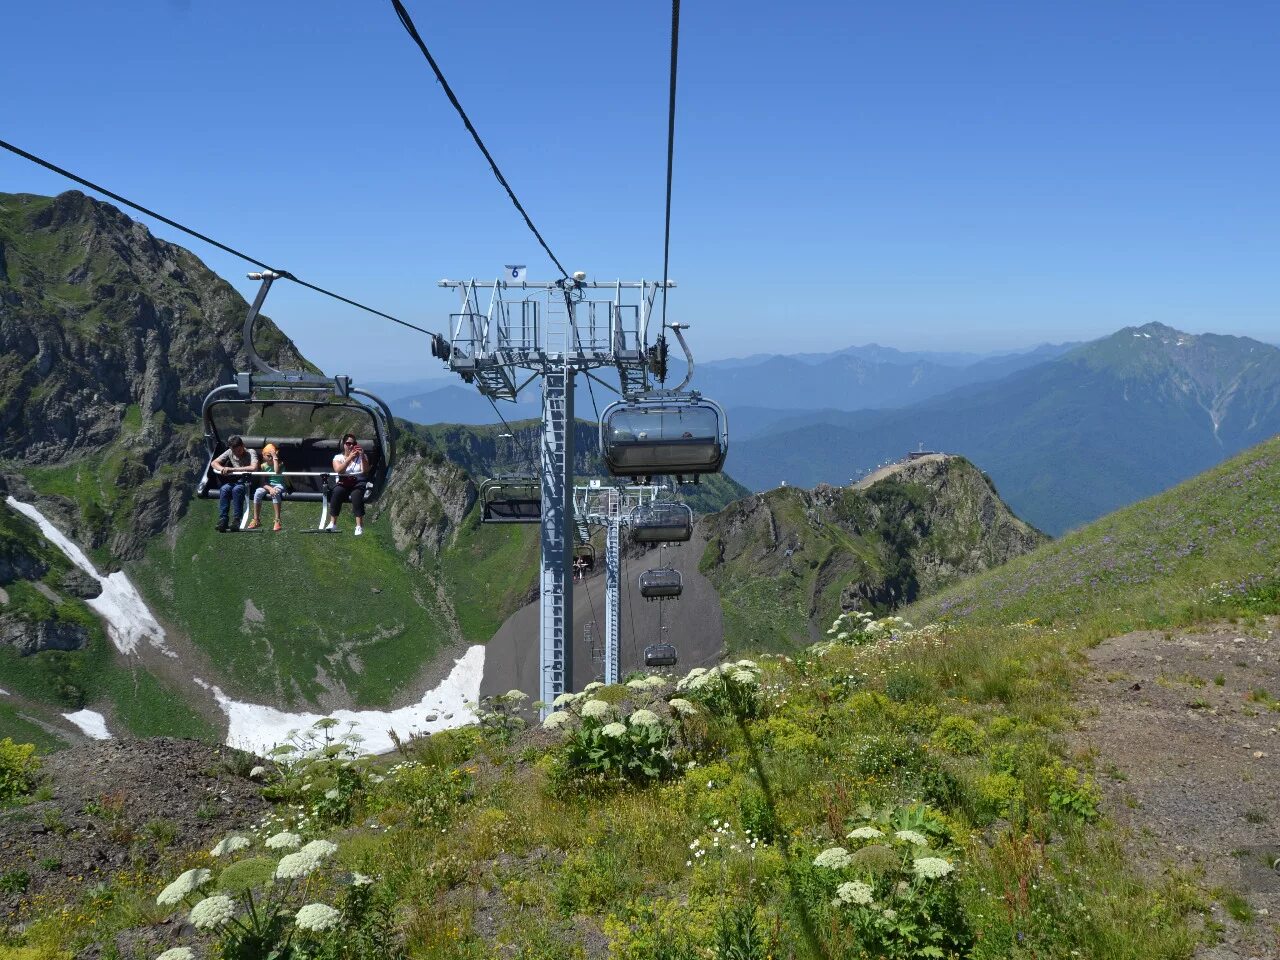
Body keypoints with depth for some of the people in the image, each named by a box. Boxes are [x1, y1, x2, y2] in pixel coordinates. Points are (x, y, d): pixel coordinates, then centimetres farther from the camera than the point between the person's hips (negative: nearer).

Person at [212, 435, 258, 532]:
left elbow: (254, 467, -27)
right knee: (224, 489, -29)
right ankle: (222, 520, -31)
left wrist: (233, 469, -27)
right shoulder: (230, 452, 6)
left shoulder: (251, 452, -9)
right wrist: (222, 469, -15)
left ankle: (237, 520, -34)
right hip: (234, 480, 4)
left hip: (248, 482, -4)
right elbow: (214, 463, 9)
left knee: (236, 489, -36)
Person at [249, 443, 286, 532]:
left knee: (275, 493, -37)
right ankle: (256, 519, -17)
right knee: (258, 492, -27)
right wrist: (270, 488, -24)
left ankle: (277, 520, -35)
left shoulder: (280, 463, -6)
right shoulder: (264, 465, 2)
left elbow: (277, 472, -30)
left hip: (278, 485, -3)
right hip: (267, 485, 3)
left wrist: (275, 457, -24)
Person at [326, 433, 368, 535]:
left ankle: (359, 526, -40)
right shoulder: (338, 457, 11)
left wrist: (362, 456, -19)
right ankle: (333, 523, -34)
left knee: (356, 495, -34)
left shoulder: (361, 457, 13)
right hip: (342, 484, 0)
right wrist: (349, 458, -21)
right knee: (337, 492, -34)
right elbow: (338, 470, -11)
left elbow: (366, 470, -6)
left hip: (358, 483, 0)